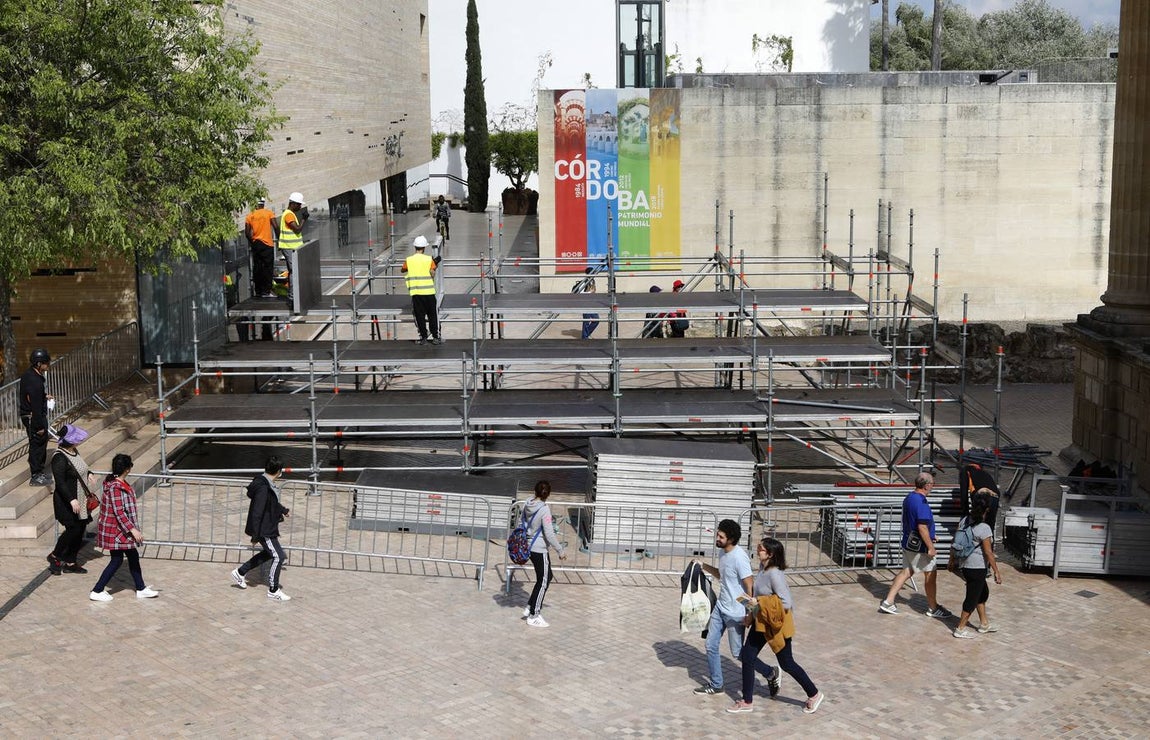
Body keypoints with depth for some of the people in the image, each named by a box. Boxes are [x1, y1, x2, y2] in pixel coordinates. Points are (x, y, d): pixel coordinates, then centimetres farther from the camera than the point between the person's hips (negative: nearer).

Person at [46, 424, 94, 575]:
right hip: (67, 502, -9)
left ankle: (70, 563, 20)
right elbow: (60, 482, -25)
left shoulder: (74, 452, 6)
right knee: (73, 529, -7)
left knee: (80, 529, 10)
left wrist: (88, 474, 8)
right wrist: (71, 500, -30)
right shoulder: (60, 457, -21)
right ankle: (55, 556, 14)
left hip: (80, 500, 9)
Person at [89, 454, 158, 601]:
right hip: (114, 529, -10)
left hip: (121, 529, 10)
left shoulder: (120, 483, 5)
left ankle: (141, 589, 25)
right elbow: (119, 512, -27)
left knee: (133, 556, 15)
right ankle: (97, 592, 10)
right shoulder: (115, 487, -25)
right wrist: (133, 529, -26)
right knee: (116, 560, 0)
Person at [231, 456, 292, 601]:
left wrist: (284, 510, 40)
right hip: (264, 530, -10)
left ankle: (240, 573, 34)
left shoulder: (268, 484, 4)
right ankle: (273, 591, 8)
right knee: (279, 557, -3)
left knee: (268, 553, 24)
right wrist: (255, 536, -24)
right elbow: (256, 513, -27)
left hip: (268, 528, 10)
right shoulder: (263, 488, -27)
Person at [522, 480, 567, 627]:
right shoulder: (544, 509, -22)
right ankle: (534, 615, 13)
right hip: (540, 549, -8)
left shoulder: (528, 506, 0)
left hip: (529, 547, 8)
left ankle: (530, 607, 25)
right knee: (543, 581, 6)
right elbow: (549, 534, -22)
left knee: (548, 577, 21)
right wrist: (561, 551, -13)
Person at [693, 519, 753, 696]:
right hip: (720, 608, 9)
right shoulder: (723, 553, 4)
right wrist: (704, 566, 11)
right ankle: (715, 684, 24)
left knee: (739, 653, 3)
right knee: (711, 646, 10)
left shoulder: (739, 557, -24)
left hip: (735, 613, -9)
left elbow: (750, 585, -23)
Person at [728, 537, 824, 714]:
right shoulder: (762, 567, 1)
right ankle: (747, 702, 18)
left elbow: (786, 603, -27)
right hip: (761, 621, 9)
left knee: (786, 663, 6)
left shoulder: (774, 574, -26)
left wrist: (758, 602, -24)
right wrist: (752, 615, 12)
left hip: (776, 624, -9)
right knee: (747, 656, 7)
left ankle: (814, 695, 27)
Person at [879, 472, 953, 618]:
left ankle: (888, 602, 12)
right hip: (919, 546, -9)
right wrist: (931, 547, -22)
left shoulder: (909, 498, 8)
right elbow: (922, 527, -27)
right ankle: (933, 608, 16)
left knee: (906, 572, 15)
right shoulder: (921, 503, -23)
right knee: (931, 574, 5)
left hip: (908, 543, 9)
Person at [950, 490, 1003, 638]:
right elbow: (988, 552, -19)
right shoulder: (984, 528, -22)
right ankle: (960, 629, 12)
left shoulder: (964, 520, 0)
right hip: (977, 568, -8)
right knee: (972, 597, 5)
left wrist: (953, 559, 19)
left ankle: (984, 623, 36)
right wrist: (996, 572, -12)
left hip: (965, 565, 8)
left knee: (983, 592, 24)